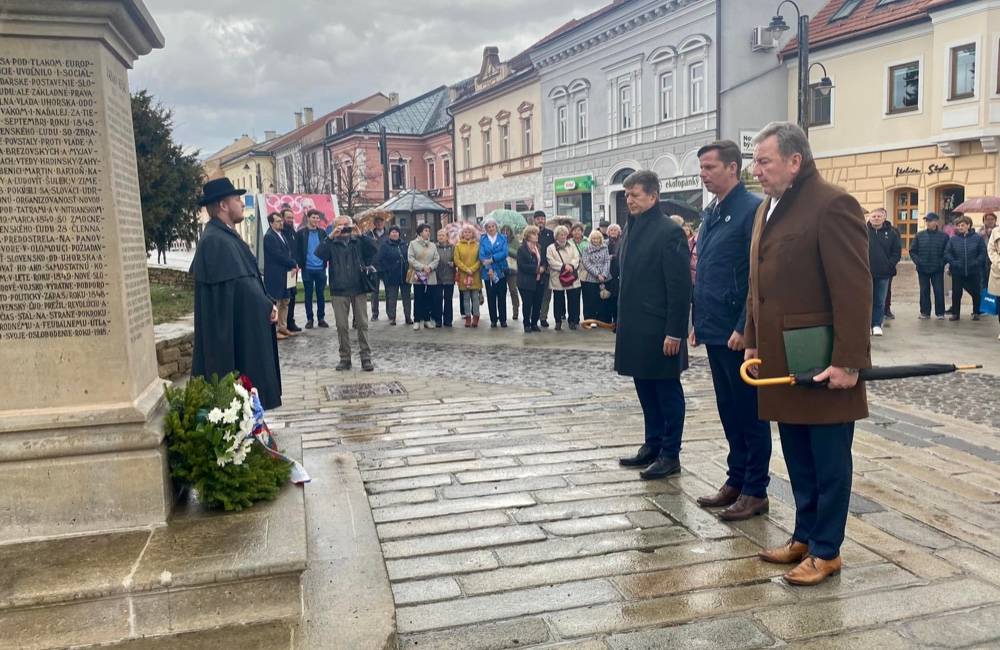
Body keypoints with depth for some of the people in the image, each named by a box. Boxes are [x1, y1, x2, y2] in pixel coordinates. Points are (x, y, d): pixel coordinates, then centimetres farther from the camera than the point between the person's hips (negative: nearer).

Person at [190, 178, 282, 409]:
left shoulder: (226, 236, 13)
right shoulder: (215, 241, -18)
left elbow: (250, 278, 15)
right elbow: (242, 286, -21)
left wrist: (267, 303, 1)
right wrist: (268, 306, -9)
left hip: (246, 330, 10)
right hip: (235, 333, -10)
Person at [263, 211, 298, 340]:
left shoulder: (282, 234, 15)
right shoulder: (269, 237, -12)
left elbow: (288, 252, 14)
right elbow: (278, 255, -19)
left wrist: (293, 265, -4)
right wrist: (293, 264, -11)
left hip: (284, 275, 9)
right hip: (274, 276, -9)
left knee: (284, 303, 13)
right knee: (275, 304, -4)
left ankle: (283, 327, 21)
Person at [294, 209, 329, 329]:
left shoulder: (322, 232, 7)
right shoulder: (301, 233, 1)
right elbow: (297, 250, 1)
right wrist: (299, 264, -8)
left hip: (321, 269, 2)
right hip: (307, 269, -2)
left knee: (321, 295, 7)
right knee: (308, 295, 5)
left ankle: (321, 318, 15)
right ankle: (309, 319, 12)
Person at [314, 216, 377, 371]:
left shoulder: (358, 241, 9)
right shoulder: (332, 244, 7)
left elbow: (372, 250, -8)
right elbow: (319, 254, -11)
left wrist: (360, 235, -16)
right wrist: (330, 236, -17)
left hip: (359, 289, 0)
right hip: (339, 290, 0)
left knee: (362, 324, 2)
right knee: (342, 326, 3)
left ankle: (366, 358, 6)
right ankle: (345, 358, 11)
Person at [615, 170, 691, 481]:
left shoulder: (669, 231, -12)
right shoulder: (630, 230, 11)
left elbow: (680, 287, -15)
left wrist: (674, 332, -17)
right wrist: (621, 322, 14)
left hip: (659, 331, -8)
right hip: (634, 329, 8)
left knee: (667, 392, 4)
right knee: (646, 390, 16)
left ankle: (670, 455, 14)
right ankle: (652, 446, 28)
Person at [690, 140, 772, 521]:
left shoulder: (752, 210, -12)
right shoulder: (711, 214, 13)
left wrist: (744, 329, -19)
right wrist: (697, 321, 15)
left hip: (739, 334, -8)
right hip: (714, 331, 8)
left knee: (750, 413, 3)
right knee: (729, 411, 15)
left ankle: (755, 492, 14)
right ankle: (736, 480, 27)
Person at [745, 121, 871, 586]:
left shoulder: (832, 205, -13)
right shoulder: (767, 208, 13)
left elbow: (854, 289, -17)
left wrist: (848, 361, -19)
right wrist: (753, 342, 14)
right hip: (781, 359, 8)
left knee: (828, 461, 6)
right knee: (798, 460, 17)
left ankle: (826, 551, 18)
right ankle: (804, 536, 30)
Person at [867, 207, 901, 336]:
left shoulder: (891, 233, 4)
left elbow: (897, 252, 7)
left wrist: (889, 265, -4)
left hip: (883, 274, 1)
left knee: (880, 301, 5)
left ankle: (877, 324, 12)